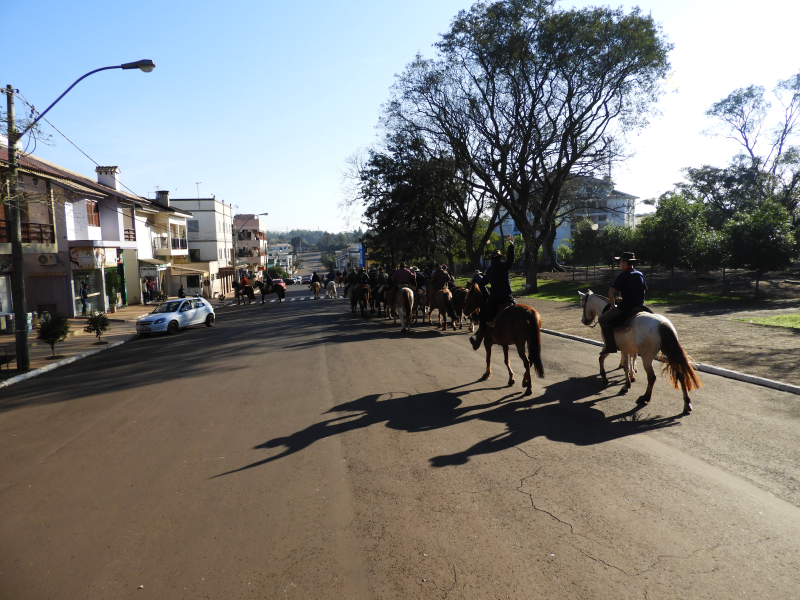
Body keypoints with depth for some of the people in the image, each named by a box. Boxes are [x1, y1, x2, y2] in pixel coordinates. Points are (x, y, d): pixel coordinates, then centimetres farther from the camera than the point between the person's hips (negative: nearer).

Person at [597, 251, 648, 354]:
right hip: (640, 307, 8)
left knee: (602, 319, 1)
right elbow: (644, 290, 20)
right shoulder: (640, 274, 10)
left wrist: (613, 305, -7)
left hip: (625, 307, -7)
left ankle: (610, 345, -8)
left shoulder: (622, 276, -11)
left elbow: (611, 291, -18)